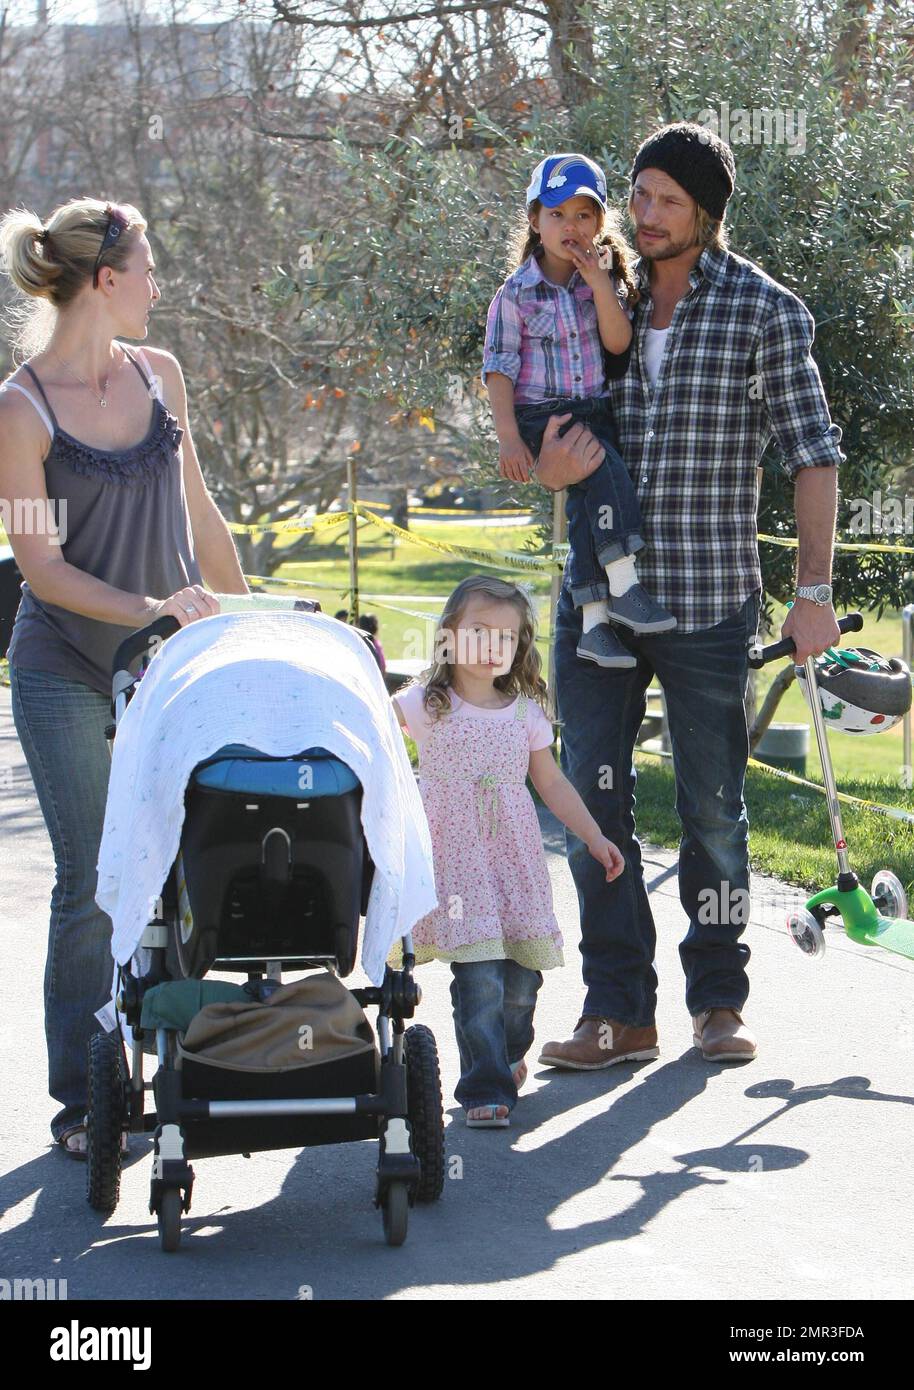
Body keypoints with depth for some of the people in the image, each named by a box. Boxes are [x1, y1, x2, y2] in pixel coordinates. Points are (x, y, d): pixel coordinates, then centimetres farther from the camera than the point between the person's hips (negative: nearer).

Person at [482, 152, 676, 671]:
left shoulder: (606, 283, 10)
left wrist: (600, 284, -15)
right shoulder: (517, 293, -1)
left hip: (595, 412, 4)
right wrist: (509, 436, -14)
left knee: (589, 503, -18)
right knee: (606, 471, -29)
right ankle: (623, 587, -30)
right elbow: (499, 368, -4)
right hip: (540, 416, -3)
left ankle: (594, 621, -19)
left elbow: (619, 343, -5)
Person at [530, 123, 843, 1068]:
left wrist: (814, 592, -8)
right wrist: (549, 471, -8)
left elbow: (812, 454, -1)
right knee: (592, 801, 1)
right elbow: (534, 420, 17)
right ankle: (618, 1008, 8)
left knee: (713, 807, 4)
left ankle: (719, 1001, 18)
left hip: (709, 600, -3)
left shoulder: (764, 311, -1)